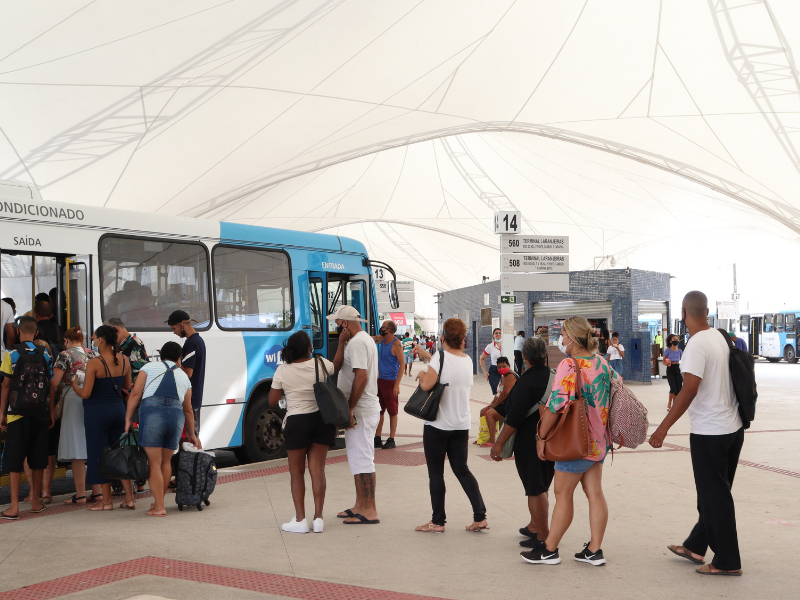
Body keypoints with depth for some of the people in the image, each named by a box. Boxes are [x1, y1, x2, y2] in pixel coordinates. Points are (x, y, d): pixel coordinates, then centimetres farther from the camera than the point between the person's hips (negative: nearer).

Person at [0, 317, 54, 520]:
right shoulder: (44, 354, 3)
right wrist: (51, 413, 12)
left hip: (17, 412, -3)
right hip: (40, 413, 3)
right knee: (38, 458, 11)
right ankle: (36, 501, 19)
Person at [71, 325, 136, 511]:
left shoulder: (94, 364, -16)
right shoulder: (125, 361, 1)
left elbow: (85, 393, -16)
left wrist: (74, 384, 2)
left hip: (97, 412, -5)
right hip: (118, 409, 5)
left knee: (99, 454, 5)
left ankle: (106, 500, 10)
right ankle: (129, 497, 12)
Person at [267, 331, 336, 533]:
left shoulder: (283, 371, -8)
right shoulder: (320, 364, -4)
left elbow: (272, 401, 1)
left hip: (297, 423, -2)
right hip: (321, 420, 2)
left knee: (296, 472, 9)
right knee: (317, 469, 6)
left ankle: (300, 519, 6)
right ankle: (318, 518, 6)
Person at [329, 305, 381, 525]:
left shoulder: (357, 342, -16)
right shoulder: (365, 339, 18)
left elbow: (362, 377, -25)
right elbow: (336, 366, 13)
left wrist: (350, 408, -23)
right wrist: (341, 342, 1)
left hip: (360, 410, -11)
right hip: (368, 408, 11)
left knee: (362, 460, -7)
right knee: (359, 459, 16)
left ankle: (369, 512, -4)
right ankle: (360, 506, 24)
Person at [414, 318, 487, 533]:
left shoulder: (441, 356, -15)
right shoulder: (468, 360, 6)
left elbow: (427, 384, -23)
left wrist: (421, 375, -2)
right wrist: (427, 357, 27)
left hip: (438, 424, -6)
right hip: (462, 424, 6)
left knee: (435, 472, 4)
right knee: (462, 469, 13)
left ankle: (438, 522, 9)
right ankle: (480, 517, 7)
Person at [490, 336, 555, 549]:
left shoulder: (526, 382, -18)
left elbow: (515, 417, -22)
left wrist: (499, 443, -17)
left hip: (529, 442, -8)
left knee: (535, 490, -1)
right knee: (541, 487, 20)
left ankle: (543, 535, 1)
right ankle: (534, 526, 32)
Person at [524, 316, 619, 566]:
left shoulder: (569, 365, -19)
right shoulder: (603, 363, 6)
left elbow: (555, 405, -24)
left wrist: (542, 436, -14)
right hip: (599, 440, 8)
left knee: (563, 493, 2)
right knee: (594, 492, 10)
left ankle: (549, 550, 12)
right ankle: (594, 550, 14)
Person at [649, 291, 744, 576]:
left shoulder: (697, 344, -19)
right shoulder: (719, 338, 6)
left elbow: (690, 389, -25)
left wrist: (663, 428, -23)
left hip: (709, 432, -9)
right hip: (733, 427, 9)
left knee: (714, 496, 2)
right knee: (716, 493, 17)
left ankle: (727, 561, 11)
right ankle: (696, 547, 31)